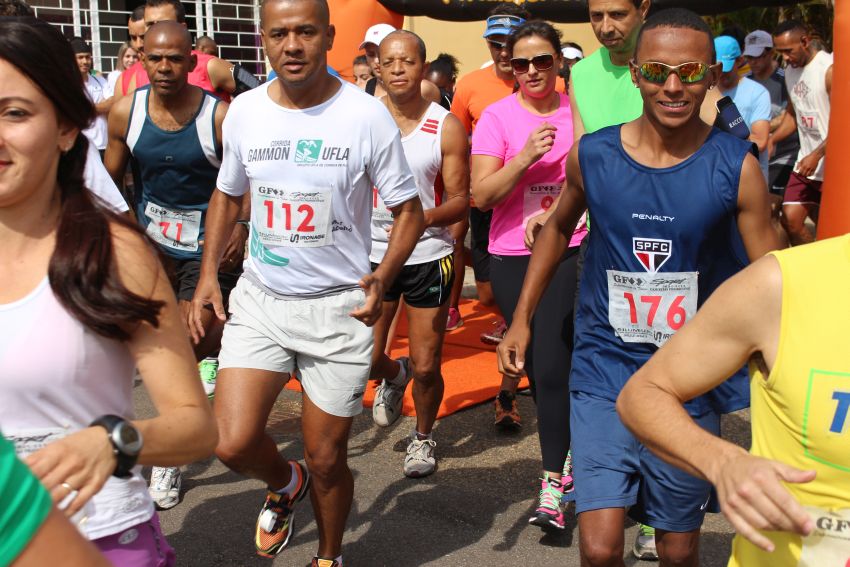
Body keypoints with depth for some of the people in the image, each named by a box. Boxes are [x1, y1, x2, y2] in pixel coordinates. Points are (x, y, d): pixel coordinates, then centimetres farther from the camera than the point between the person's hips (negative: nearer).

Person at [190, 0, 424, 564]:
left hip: (339, 307, -3)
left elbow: (409, 209, -3)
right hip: (259, 299, 3)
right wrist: (209, 273, 4)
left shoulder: (366, 115, -10)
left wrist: (382, 278, -20)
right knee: (232, 443, -8)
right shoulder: (244, 111, 0)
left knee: (326, 458, 7)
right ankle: (285, 484, 29)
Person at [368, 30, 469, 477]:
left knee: (426, 368, 2)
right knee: (366, 361, 3)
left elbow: (460, 201, -6)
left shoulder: (446, 127, -6)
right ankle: (394, 376, 41)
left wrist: (422, 218, -24)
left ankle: (423, 436, 31)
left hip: (428, 256, -1)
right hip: (373, 254, 2)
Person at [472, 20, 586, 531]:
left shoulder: (577, 110, 3)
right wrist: (525, 156, -19)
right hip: (513, 256, 1)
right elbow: (481, 196, -9)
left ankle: (552, 486, -2)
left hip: (570, 252, -1)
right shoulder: (498, 116, -1)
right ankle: (565, 450, 36)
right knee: (535, 366, 12)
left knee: (552, 366, -10)